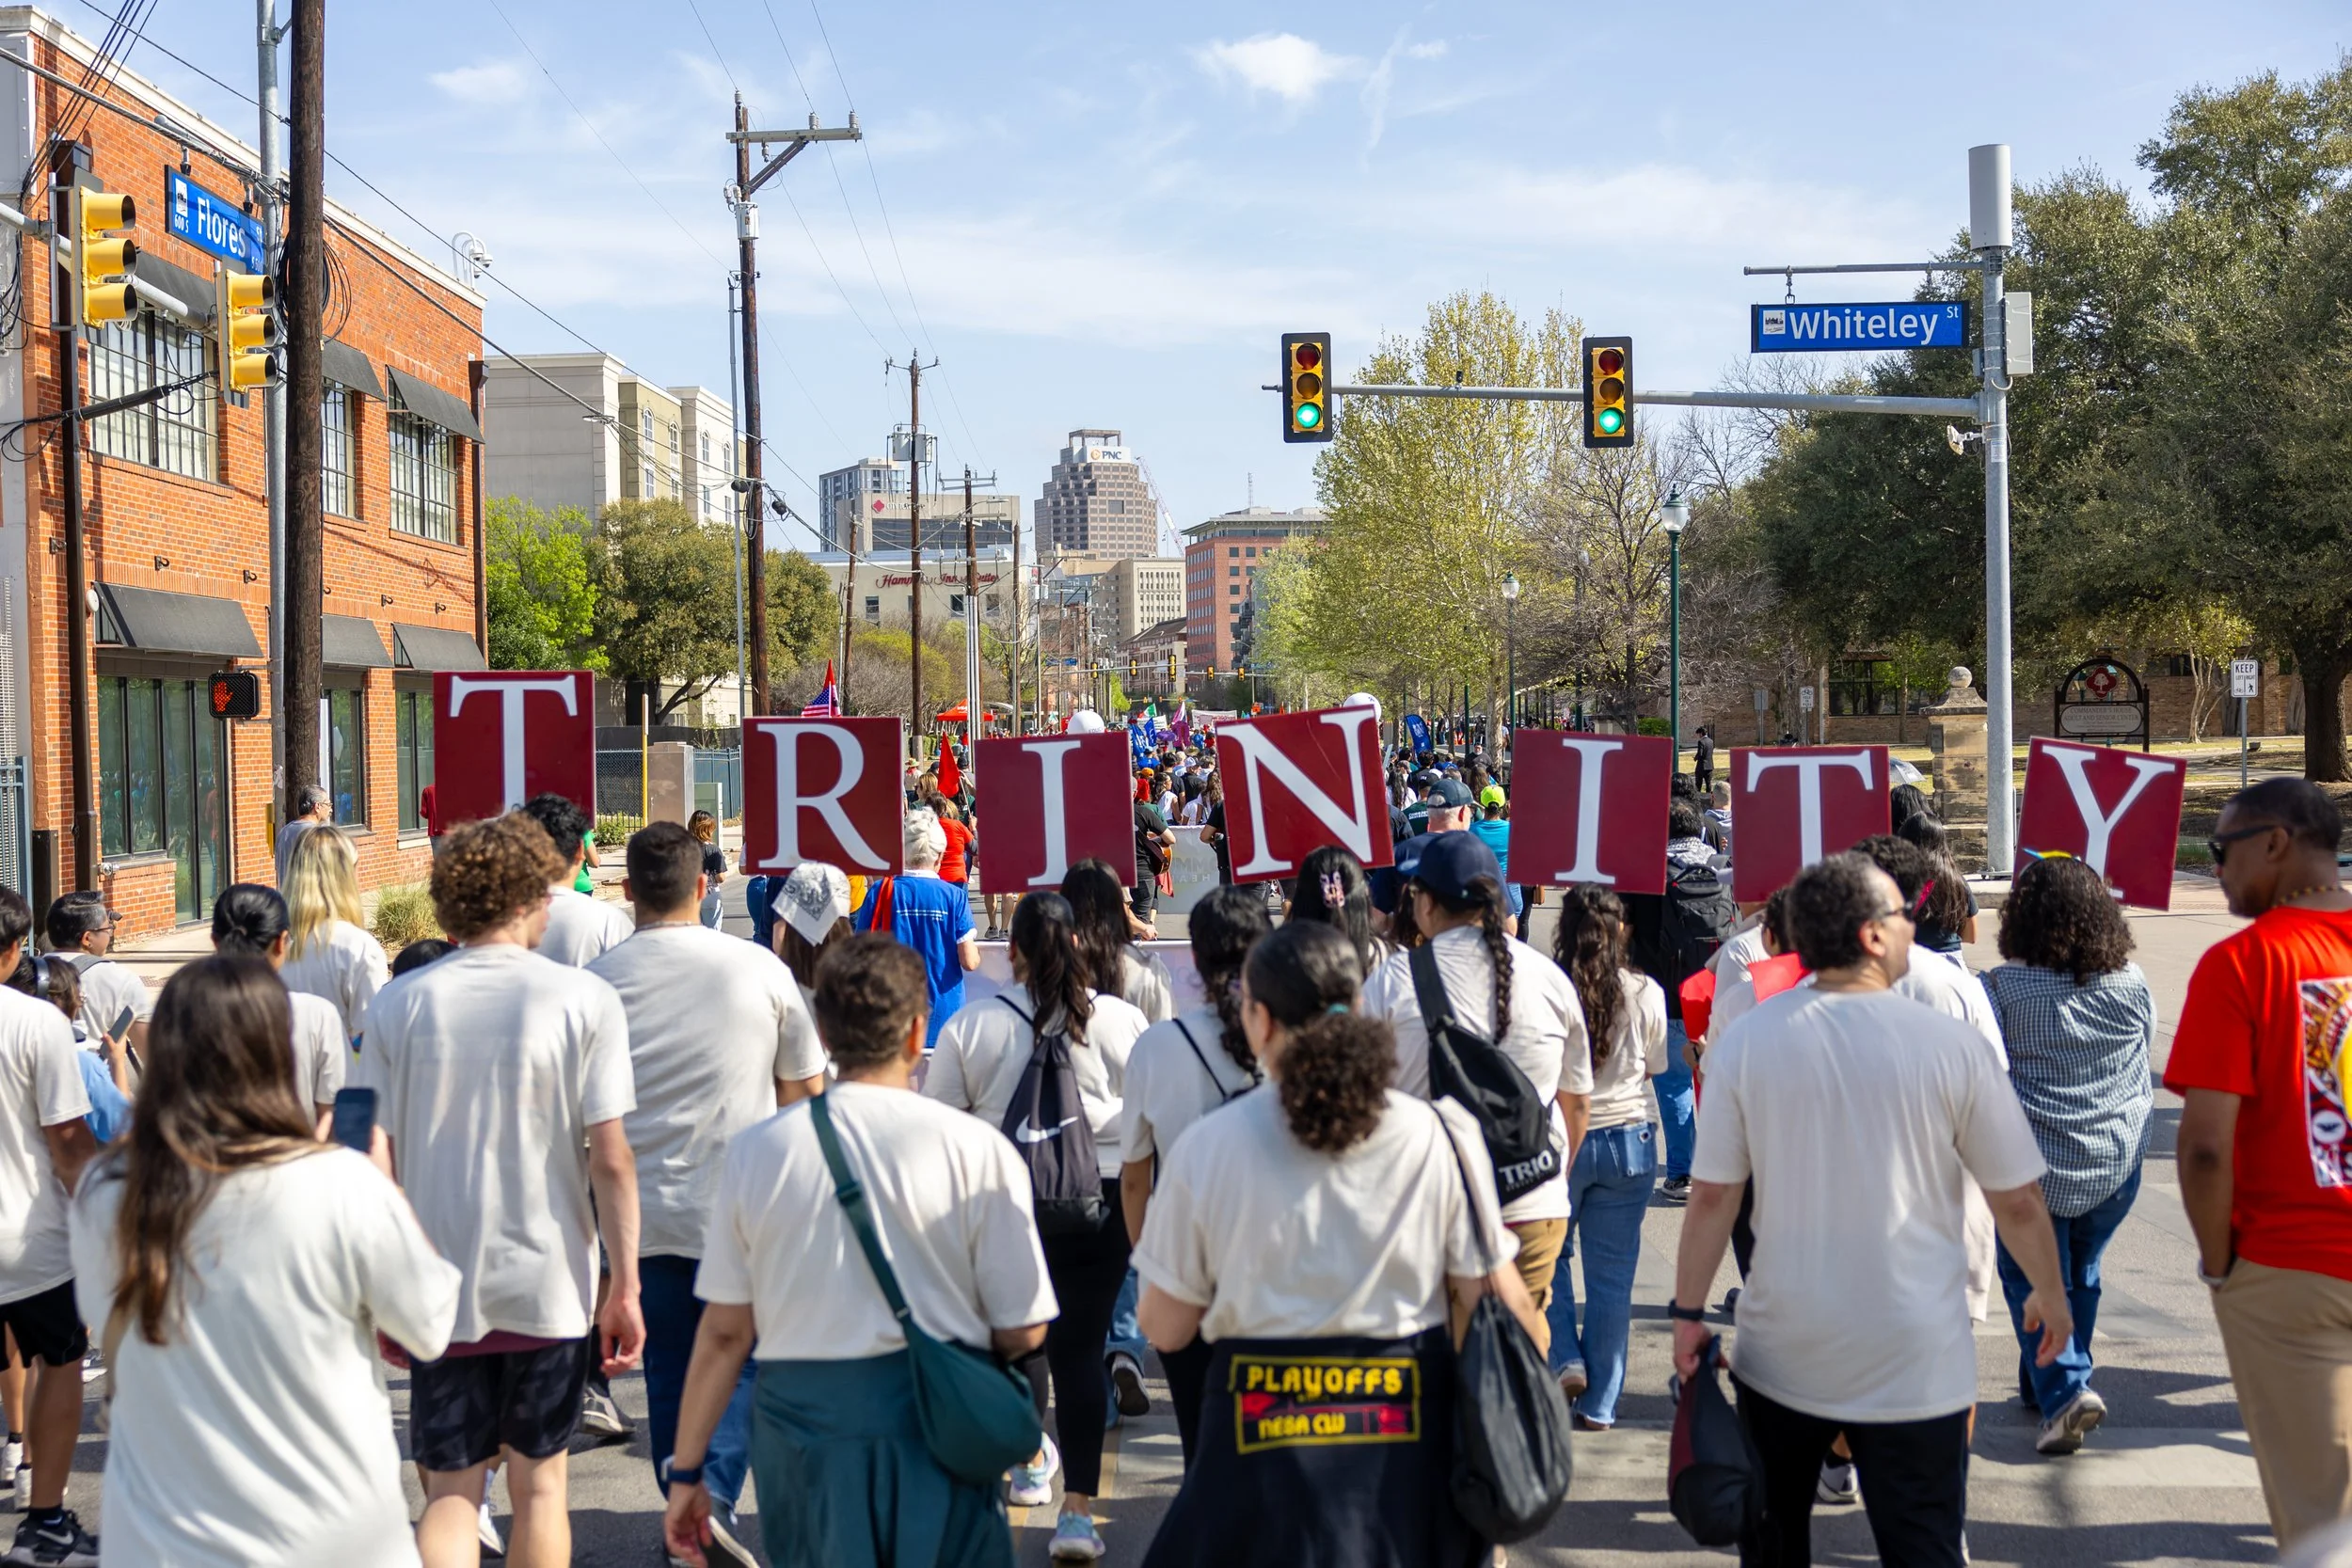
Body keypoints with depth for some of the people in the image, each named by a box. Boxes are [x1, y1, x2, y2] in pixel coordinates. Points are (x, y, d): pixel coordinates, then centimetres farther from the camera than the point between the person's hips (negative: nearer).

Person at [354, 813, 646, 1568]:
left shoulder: (399, 1003, -2)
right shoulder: (584, 1000, -8)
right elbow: (610, 1159, -10)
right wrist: (625, 1287, -3)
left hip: (439, 1287, 1)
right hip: (549, 1283, -1)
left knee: (450, 1491, 10)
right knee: (539, 1483, 15)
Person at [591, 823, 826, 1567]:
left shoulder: (595, 982, -5)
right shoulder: (759, 969, -6)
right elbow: (804, 1088, 4)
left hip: (642, 1214, 1)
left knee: (669, 1371, 15)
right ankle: (715, 1493, -7)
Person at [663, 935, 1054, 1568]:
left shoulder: (756, 1151, -3)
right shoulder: (977, 1148, -9)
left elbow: (725, 1330, 1)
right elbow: (1023, 1331, -5)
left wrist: (687, 1471, 10)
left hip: (797, 1419, 2)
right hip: (935, 1421, -2)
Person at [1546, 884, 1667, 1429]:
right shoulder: (1645, 994, -8)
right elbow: (1653, 1067, 6)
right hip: (1629, 1142, 1)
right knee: (1612, 1275, 9)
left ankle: (1567, 1359, 7)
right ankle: (1599, 1404, 15)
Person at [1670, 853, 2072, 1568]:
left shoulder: (1746, 1040, -8)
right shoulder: (1952, 1043, -11)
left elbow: (1712, 1196, -6)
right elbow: (2019, 1200, -3)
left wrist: (1688, 1312, 5)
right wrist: (2050, 1295, 13)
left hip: (1782, 1356, 2)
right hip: (1916, 1366, -2)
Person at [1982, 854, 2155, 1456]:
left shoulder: (2003, 987, -14)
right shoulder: (2132, 982, -2)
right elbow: (2145, 1054, 13)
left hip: (2036, 1163, -4)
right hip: (2119, 1159, 4)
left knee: (2032, 1278, 7)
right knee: (2081, 1272, 19)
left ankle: (2064, 1390, -9)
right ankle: (2041, 1384, 33)